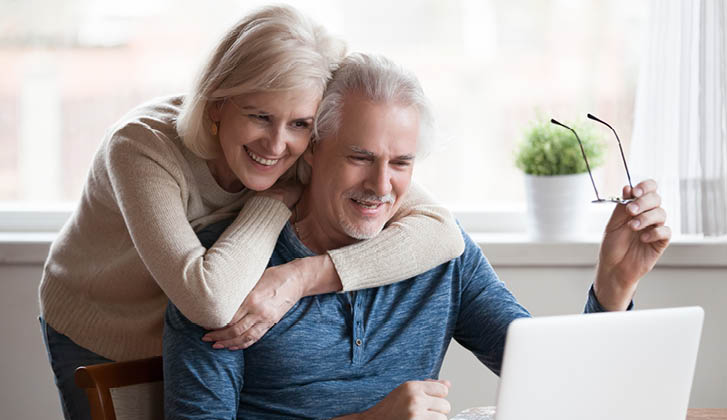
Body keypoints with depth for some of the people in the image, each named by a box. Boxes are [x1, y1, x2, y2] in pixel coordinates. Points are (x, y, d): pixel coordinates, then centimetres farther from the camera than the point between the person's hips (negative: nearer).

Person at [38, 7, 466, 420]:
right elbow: (210, 302, -48)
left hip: (203, 342, 3)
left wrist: (302, 276, -43)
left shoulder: (310, 154, -24)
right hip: (98, 344, -3)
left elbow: (442, 231, -33)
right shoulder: (143, 146, -37)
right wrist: (277, 200, -33)